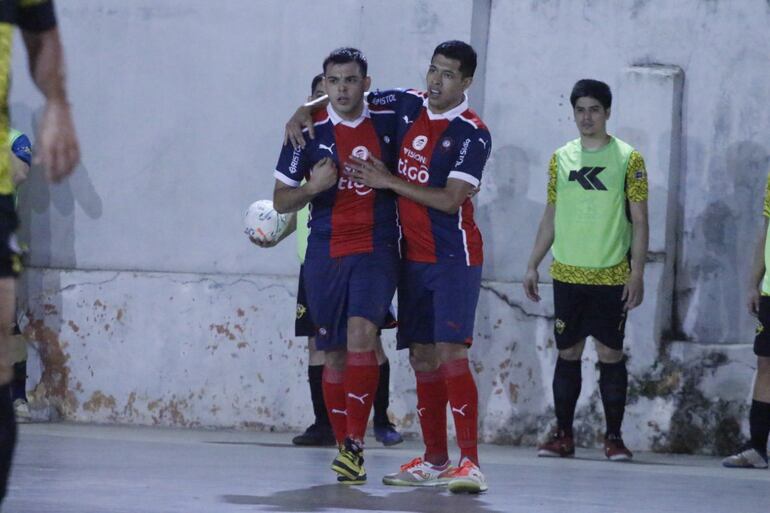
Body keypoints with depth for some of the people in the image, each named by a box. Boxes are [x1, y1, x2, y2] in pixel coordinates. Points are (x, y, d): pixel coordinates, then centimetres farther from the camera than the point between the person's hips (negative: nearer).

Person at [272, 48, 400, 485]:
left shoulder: (388, 123, 3)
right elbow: (281, 201, 6)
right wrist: (313, 187, -12)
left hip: (376, 249, -2)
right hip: (326, 254, 2)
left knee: (361, 335, -22)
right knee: (335, 354, 5)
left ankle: (356, 443, -21)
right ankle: (346, 449, 15)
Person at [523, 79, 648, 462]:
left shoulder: (627, 158, -1)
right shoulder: (560, 158, 9)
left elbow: (639, 220, -2)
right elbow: (550, 217, 15)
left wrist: (637, 273, -9)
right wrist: (533, 265, 9)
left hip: (611, 275, -3)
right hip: (567, 273, 3)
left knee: (611, 354, -1)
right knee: (568, 353, 5)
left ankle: (614, 437, 4)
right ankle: (563, 434, 10)